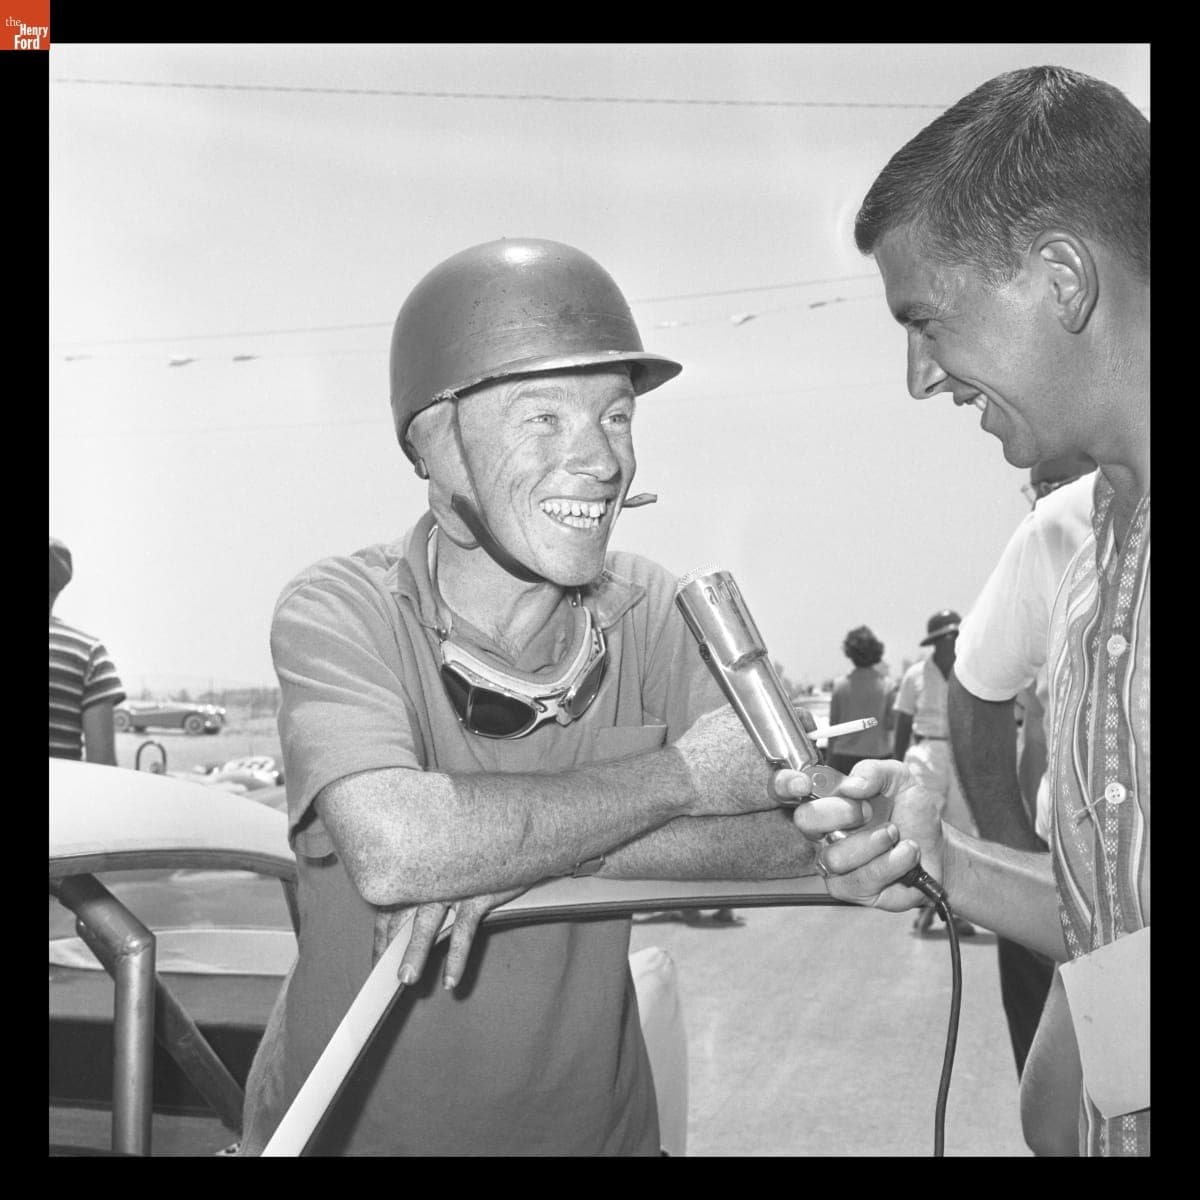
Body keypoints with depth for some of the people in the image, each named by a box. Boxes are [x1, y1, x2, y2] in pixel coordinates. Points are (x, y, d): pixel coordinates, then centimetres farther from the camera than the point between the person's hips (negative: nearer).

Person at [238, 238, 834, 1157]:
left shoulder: (648, 613, -13)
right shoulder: (341, 613, -21)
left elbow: (798, 837, -21)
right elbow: (392, 849, -37)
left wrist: (521, 850, -31)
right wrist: (685, 775, -28)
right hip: (348, 1125, -2)